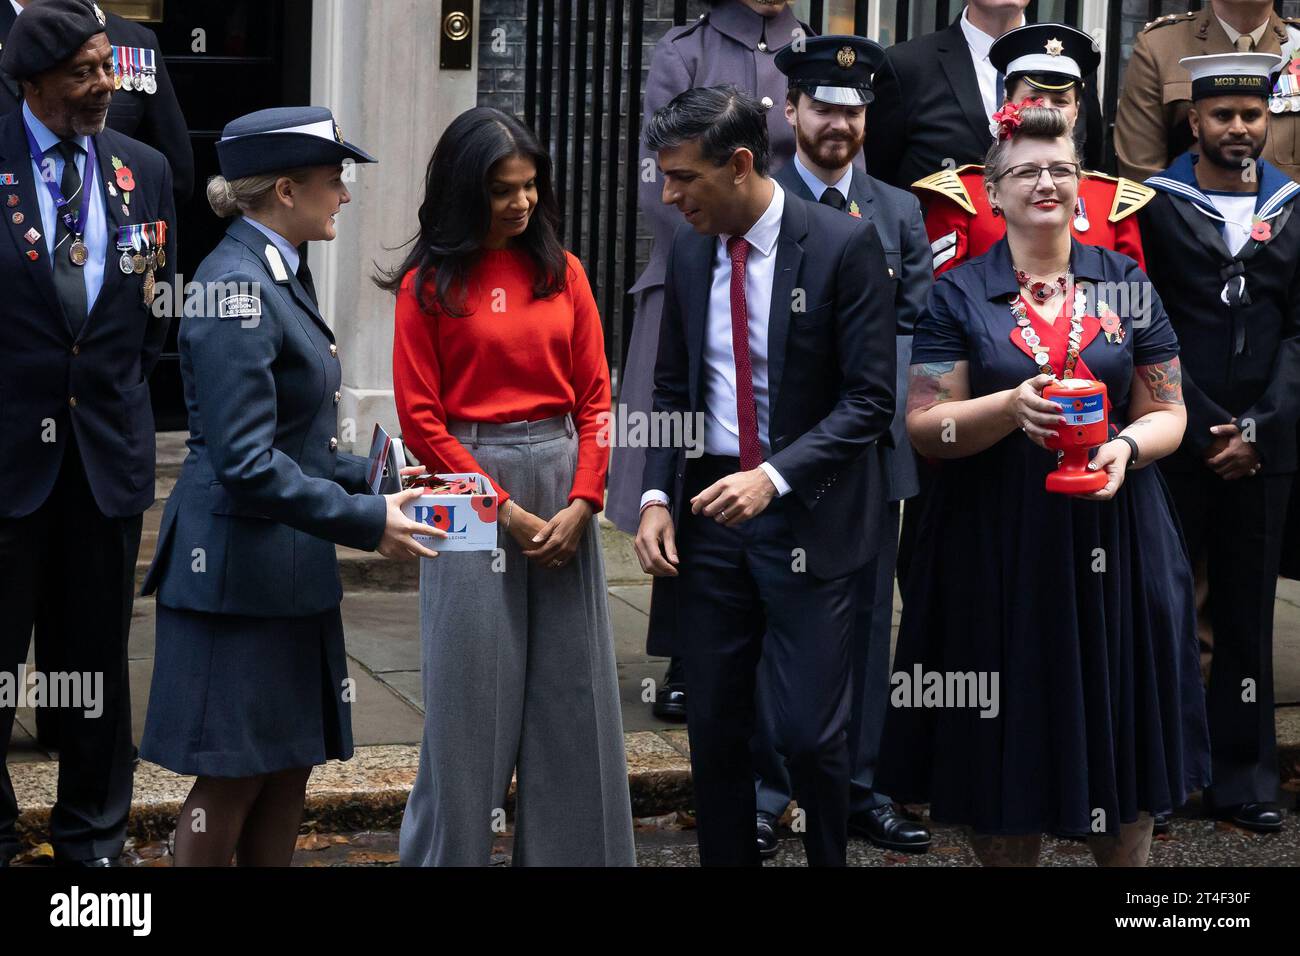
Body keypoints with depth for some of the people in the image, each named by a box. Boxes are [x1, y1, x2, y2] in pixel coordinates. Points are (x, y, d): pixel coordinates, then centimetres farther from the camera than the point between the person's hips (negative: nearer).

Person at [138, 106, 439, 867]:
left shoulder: (279, 275, 11)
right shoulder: (236, 289, -18)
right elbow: (246, 465, -23)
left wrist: (366, 477, 7)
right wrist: (367, 521, -19)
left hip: (289, 572, 9)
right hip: (240, 568, -9)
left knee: (290, 768, 13)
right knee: (233, 778, 0)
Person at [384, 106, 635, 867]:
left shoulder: (563, 272, 8)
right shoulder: (429, 285, -2)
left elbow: (595, 400, 7)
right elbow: (421, 418, -5)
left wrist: (581, 503, -7)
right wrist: (505, 509, -10)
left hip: (564, 491, 3)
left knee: (573, 689, 6)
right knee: (474, 693, 1)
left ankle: (572, 849, 16)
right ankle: (451, 849, 13)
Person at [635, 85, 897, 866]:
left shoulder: (844, 245, -11)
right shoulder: (690, 251, 6)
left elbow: (870, 400, -13)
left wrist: (774, 478, -22)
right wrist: (658, 496, 0)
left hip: (810, 515, -5)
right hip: (710, 510, 5)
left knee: (811, 732, -4)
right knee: (714, 726, 8)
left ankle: (829, 855, 19)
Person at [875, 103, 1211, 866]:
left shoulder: (1126, 283, 7)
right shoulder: (960, 296, 2)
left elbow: (1168, 411, 7)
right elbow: (925, 426, -4)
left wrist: (1126, 447, -14)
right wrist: (1011, 408, -21)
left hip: (1112, 538, 1)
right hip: (998, 544, -1)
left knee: (1117, 726, 6)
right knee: (1007, 738, 4)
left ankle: (1127, 854, 22)